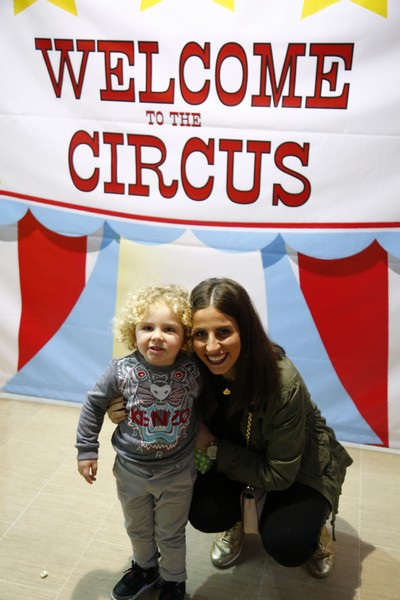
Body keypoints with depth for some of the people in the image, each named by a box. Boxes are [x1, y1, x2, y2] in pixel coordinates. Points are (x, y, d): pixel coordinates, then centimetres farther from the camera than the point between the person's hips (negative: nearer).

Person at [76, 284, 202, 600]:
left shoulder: (193, 371, -22)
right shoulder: (121, 370, -23)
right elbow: (94, 405, -7)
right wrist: (87, 450, -3)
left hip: (177, 471, -1)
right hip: (131, 468, 2)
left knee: (171, 534, 20)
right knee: (137, 527, 27)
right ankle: (145, 568, 56)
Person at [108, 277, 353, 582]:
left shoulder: (284, 383, -36)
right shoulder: (196, 369, -25)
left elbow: (279, 474, -26)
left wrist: (213, 446, -26)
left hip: (300, 465, -3)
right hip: (235, 454, 4)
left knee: (286, 545, -23)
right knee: (204, 513, -20)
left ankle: (311, 523, 13)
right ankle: (239, 516, 16)